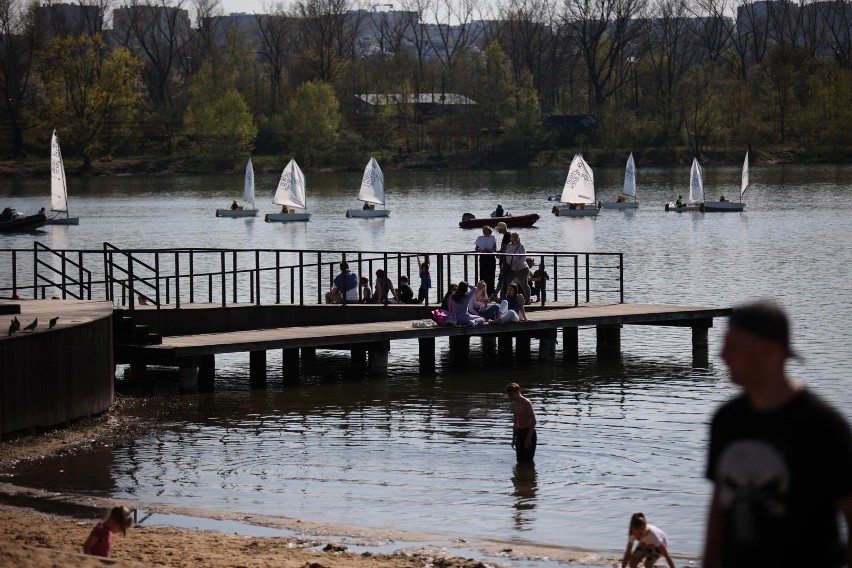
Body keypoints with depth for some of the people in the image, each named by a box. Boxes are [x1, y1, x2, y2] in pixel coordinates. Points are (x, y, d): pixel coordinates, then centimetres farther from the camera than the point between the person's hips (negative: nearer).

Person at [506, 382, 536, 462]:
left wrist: (528, 438, -21)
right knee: (520, 461, 7)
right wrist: (514, 438, 19)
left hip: (528, 432, -8)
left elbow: (533, 421, -17)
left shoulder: (526, 403, -13)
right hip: (519, 433, 8)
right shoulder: (514, 405, 13)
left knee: (527, 461, -9)